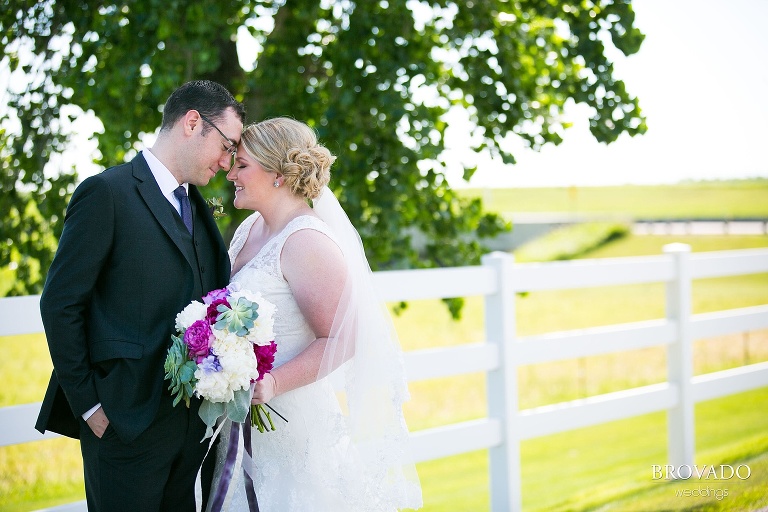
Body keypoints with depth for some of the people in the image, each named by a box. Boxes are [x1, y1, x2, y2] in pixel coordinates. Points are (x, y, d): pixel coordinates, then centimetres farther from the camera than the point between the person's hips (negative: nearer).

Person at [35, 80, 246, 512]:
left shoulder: (198, 206, 14)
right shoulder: (107, 193, -9)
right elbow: (60, 304, -11)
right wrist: (88, 404, -11)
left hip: (193, 422, 7)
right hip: (127, 422, -7)